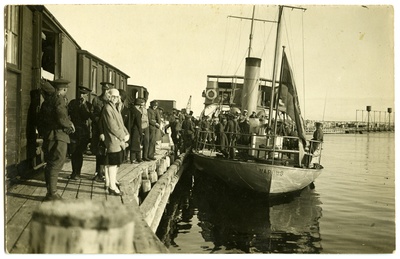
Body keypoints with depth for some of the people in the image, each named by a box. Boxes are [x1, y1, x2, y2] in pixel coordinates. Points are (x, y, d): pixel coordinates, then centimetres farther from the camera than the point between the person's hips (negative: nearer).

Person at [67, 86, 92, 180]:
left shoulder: (88, 105, 4)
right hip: (72, 129, 1)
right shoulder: (73, 102, 8)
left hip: (82, 131, -1)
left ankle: (77, 173, 10)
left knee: (79, 153, -1)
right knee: (73, 152, 2)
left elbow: (86, 117, -10)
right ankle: (74, 172, 15)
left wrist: (83, 105, -11)